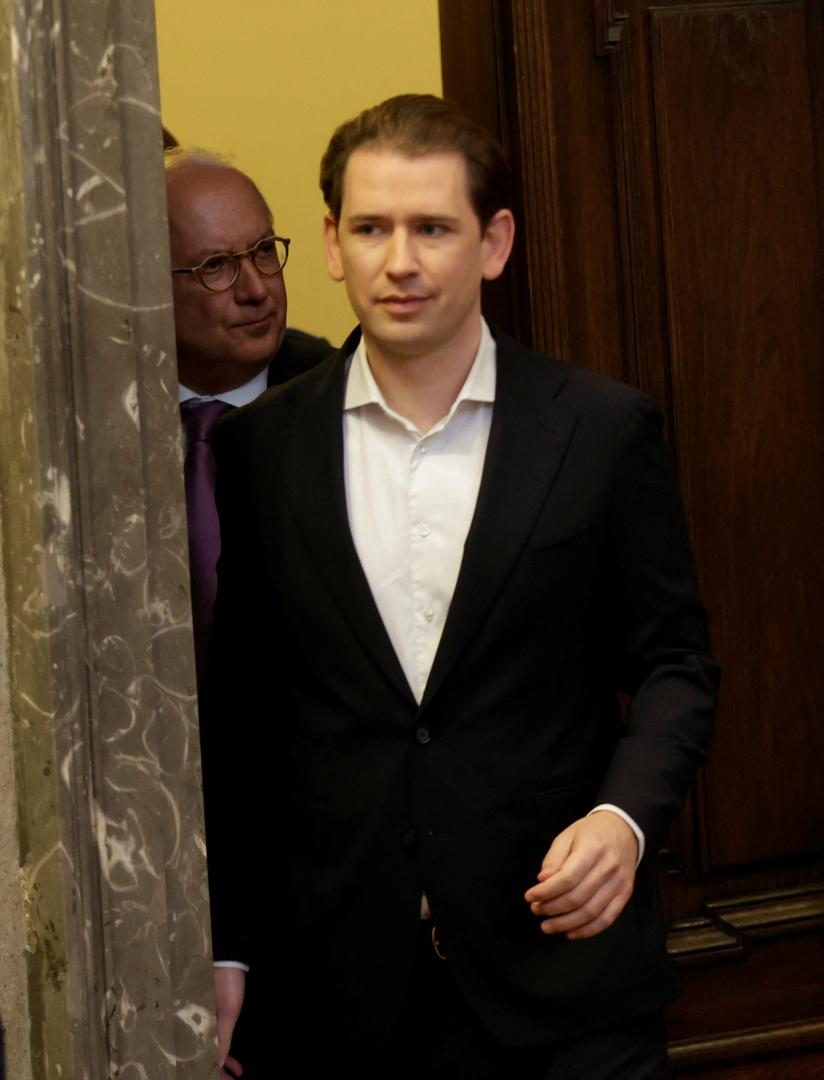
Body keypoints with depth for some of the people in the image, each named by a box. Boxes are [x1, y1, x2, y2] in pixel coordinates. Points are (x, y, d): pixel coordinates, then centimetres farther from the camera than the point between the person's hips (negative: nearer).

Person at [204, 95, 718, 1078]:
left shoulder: (603, 428, -1)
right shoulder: (259, 446, 2)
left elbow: (673, 662, 4)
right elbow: (242, 711, 5)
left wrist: (625, 817, -15)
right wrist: (225, 953, 2)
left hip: (563, 952, -1)